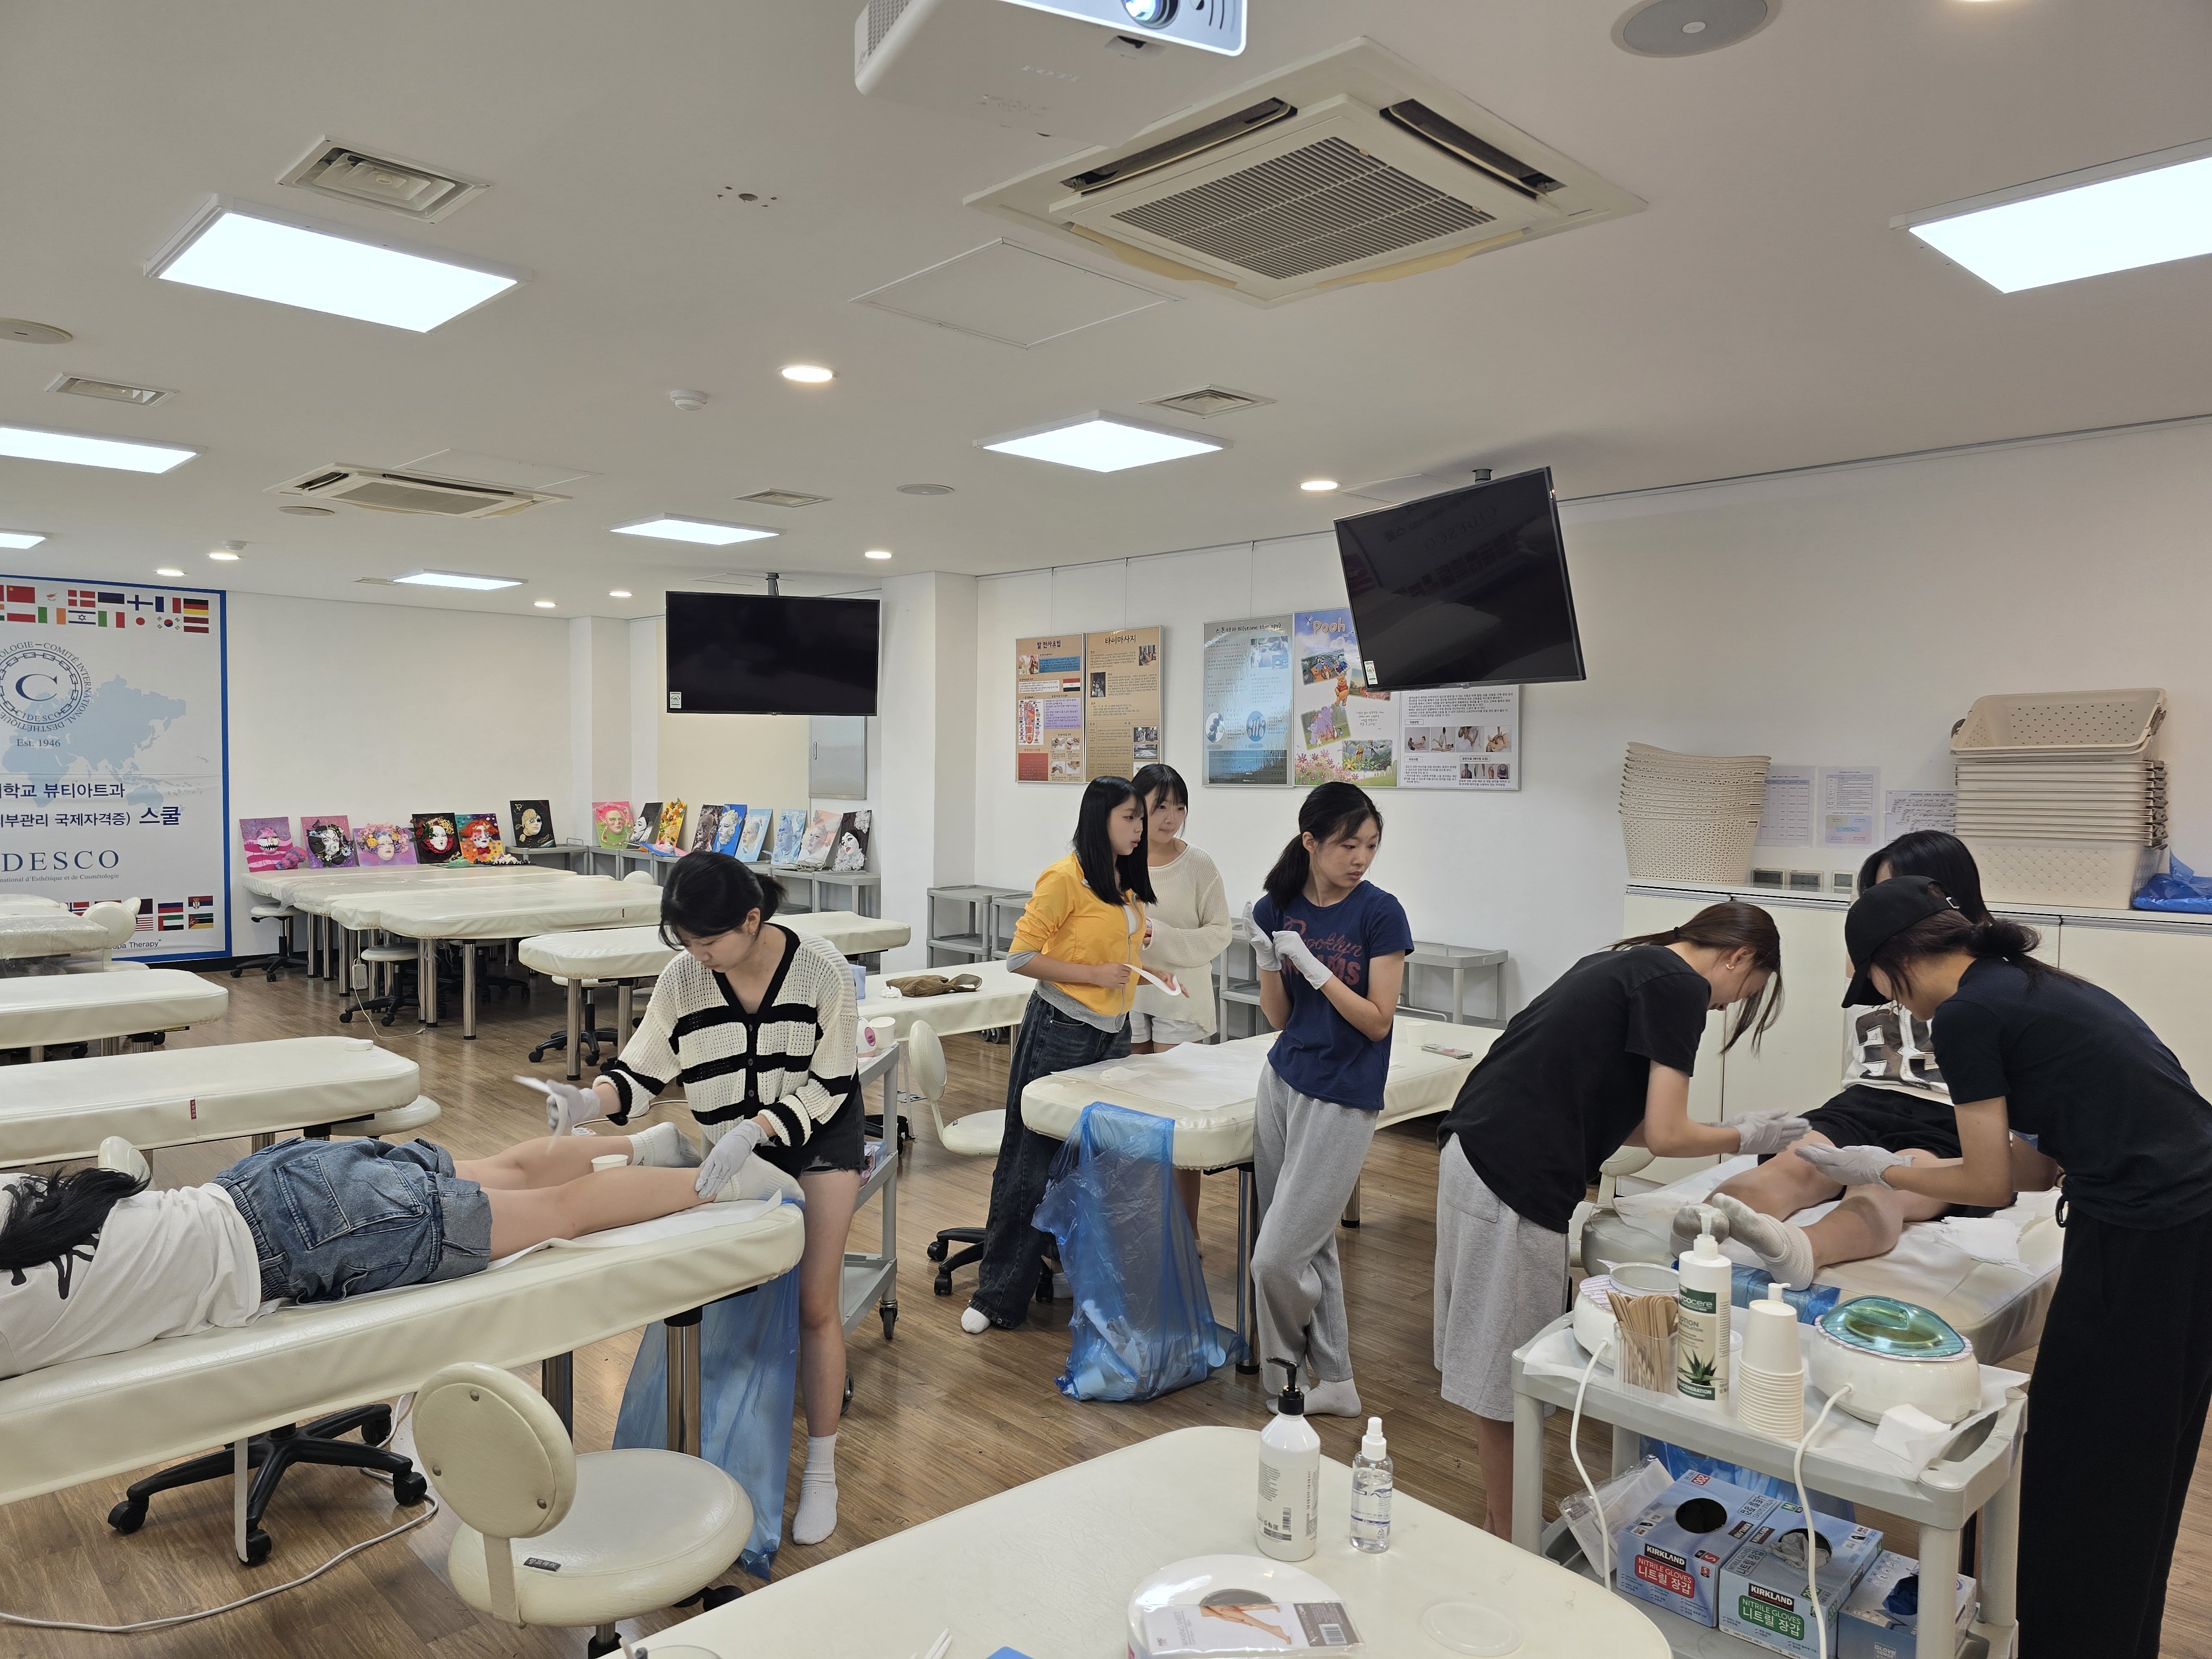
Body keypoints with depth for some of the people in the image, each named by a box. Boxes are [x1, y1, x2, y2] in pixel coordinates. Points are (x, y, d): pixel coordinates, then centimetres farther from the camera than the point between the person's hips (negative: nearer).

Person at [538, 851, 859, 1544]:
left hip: (817, 1136, -2)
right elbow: (642, 1071, -8)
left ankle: (822, 1471, 12)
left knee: (814, 1303, -4)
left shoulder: (822, 973, -22)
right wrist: (591, 1100, -29)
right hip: (730, 1149, 3)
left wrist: (754, 1130, -34)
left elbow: (826, 1088, -19)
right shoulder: (683, 979, -14)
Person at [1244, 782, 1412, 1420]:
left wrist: (1314, 966, -22)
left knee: (1278, 1257, -4)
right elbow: (1279, 1018, 3)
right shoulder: (1278, 908, -1)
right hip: (1284, 1081, 5)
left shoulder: (1380, 913, -12)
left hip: (1342, 1098, -5)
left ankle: (1288, 1363, 23)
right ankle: (1335, 1382, 29)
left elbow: (1378, 1022, -13)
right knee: (1311, 1245, 14)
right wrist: (1268, 962, -14)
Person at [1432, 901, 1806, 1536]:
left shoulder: (1628, 963, 20)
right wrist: (1746, 1136, 9)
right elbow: (1665, 1136, -8)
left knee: (1495, 1362, 18)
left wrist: (1718, 1134, 21)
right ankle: (1508, 1549, 17)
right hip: (1515, 1180, -10)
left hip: (1474, 1151, 10)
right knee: (1507, 1373, 3)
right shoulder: (1680, 986, -8)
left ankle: (1502, 1526, 31)